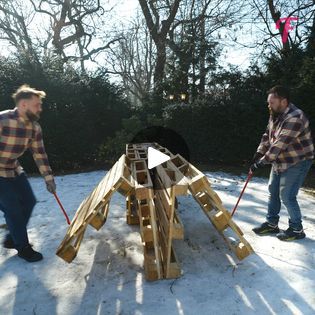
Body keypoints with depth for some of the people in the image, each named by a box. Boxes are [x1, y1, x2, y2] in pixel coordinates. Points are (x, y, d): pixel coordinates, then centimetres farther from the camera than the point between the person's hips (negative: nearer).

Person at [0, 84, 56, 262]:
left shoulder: (34, 127, -6)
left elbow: (39, 153, 0)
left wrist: (49, 178, 2)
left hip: (14, 169, 7)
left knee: (29, 201, 10)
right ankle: (23, 247, 19)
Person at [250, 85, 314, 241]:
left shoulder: (294, 118, -28)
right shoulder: (275, 115, 3)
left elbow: (280, 145, -32)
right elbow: (267, 136, 9)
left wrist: (260, 163, -30)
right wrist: (259, 153, -4)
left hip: (297, 162, -9)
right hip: (280, 162, 9)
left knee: (287, 196, -7)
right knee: (273, 192, 12)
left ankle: (296, 229, 14)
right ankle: (271, 224, 26)